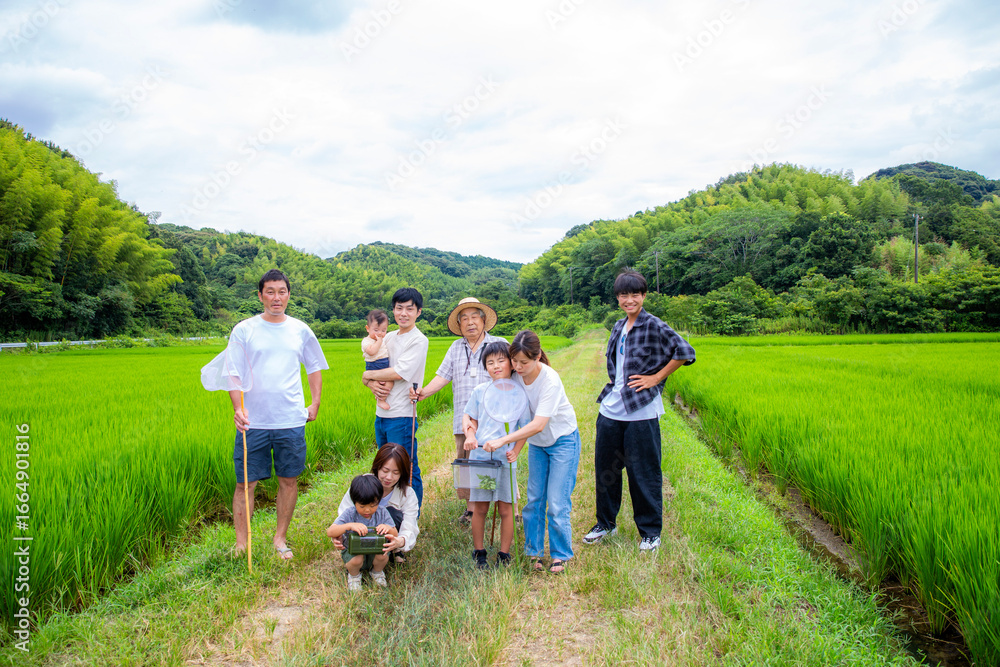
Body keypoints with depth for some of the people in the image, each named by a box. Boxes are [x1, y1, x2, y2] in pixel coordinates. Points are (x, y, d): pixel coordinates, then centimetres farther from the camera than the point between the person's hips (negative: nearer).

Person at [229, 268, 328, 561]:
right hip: (253, 422, -2)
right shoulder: (244, 330, 1)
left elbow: (314, 367, 18)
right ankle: (241, 544, 19)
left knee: (289, 481, 9)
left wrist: (315, 404, 11)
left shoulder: (300, 330, 7)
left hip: (292, 421, 2)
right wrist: (237, 407, -18)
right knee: (245, 483, 3)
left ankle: (280, 538, 26)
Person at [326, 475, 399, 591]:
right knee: (356, 559, -33)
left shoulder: (382, 513, -8)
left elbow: (395, 535, -6)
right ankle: (353, 575, 5)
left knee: (383, 555, -29)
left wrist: (388, 528, -30)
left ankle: (377, 572, 8)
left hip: (375, 549, 2)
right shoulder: (349, 514, -15)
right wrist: (350, 525, -40)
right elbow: (330, 532, -25)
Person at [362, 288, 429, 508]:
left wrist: (367, 375, -4)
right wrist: (373, 384, -11)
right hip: (381, 414, 8)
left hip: (402, 417, -8)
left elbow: (398, 373, -18)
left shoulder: (418, 340, -10)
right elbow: (372, 371, 12)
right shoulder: (389, 337, 12)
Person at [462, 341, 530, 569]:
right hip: (479, 458, 1)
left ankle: (504, 554, 23)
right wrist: (470, 434, -5)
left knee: (505, 508, 7)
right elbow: (469, 417, 14)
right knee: (479, 508, 8)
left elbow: (526, 428, 3)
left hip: (505, 459, -1)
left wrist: (515, 451, -8)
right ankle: (478, 552, 26)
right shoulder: (480, 391, 3)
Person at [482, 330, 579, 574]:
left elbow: (538, 425, -33)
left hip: (563, 440, -5)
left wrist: (502, 440, -36)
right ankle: (534, 551, 20)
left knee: (557, 503, -4)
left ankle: (560, 555, 13)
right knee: (534, 499, 6)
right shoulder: (514, 377, -13)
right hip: (536, 443, 5)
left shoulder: (550, 380, -30)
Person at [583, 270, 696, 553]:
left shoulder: (654, 326, -9)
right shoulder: (618, 327, 12)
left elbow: (685, 352, -15)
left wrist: (656, 378, -12)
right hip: (610, 411, 7)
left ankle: (650, 532, 22)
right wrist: (613, 384, 12)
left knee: (643, 473, 3)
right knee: (605, 467, 13)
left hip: (641, 413, -6)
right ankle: (606, 523, 31)